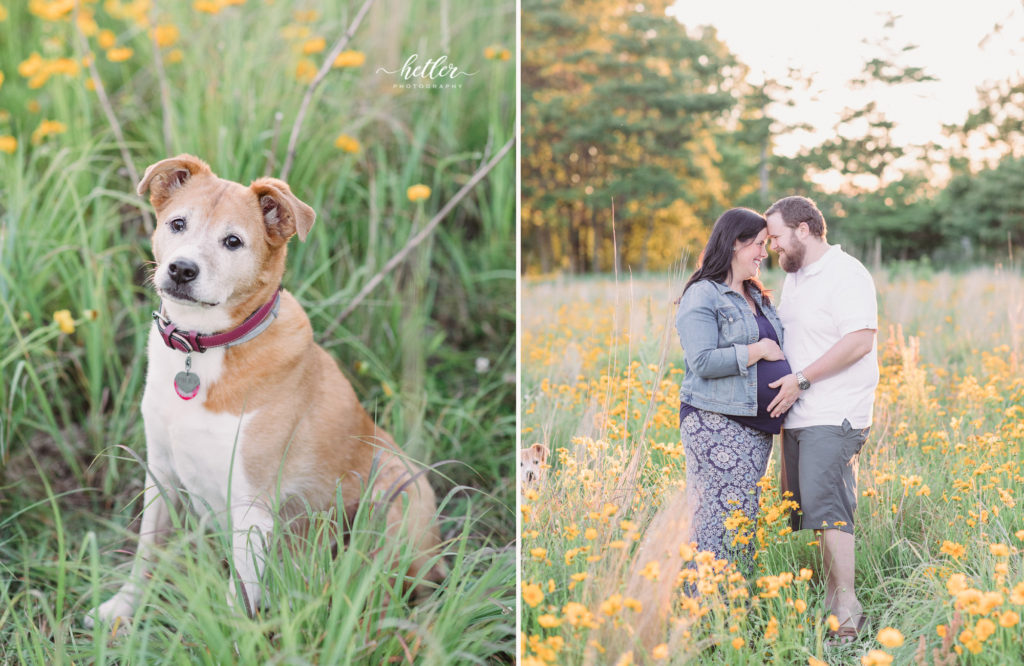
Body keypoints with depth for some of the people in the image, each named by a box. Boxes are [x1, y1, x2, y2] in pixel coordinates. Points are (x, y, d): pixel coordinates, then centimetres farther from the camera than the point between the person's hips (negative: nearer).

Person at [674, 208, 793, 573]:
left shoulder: (758, 297, 19)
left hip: (756, 427, 9)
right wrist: (757, 351, -13)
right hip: (716, 423, -8)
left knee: (746, 518, 9)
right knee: (722, 518, -11)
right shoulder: (701, 297, -8)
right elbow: (702, 362, -19)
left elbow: (774, 352, 29)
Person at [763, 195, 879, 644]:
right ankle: (829, 600, 15)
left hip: (834, 415, -9)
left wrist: (802, 379, -19)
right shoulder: (794, 277, 18)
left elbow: (859, 340, -20)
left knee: (824, 505, -14)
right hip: (798, 414, 9)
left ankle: (848, 611, -8)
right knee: (810, 507, 8)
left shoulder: (846, 274, -11)